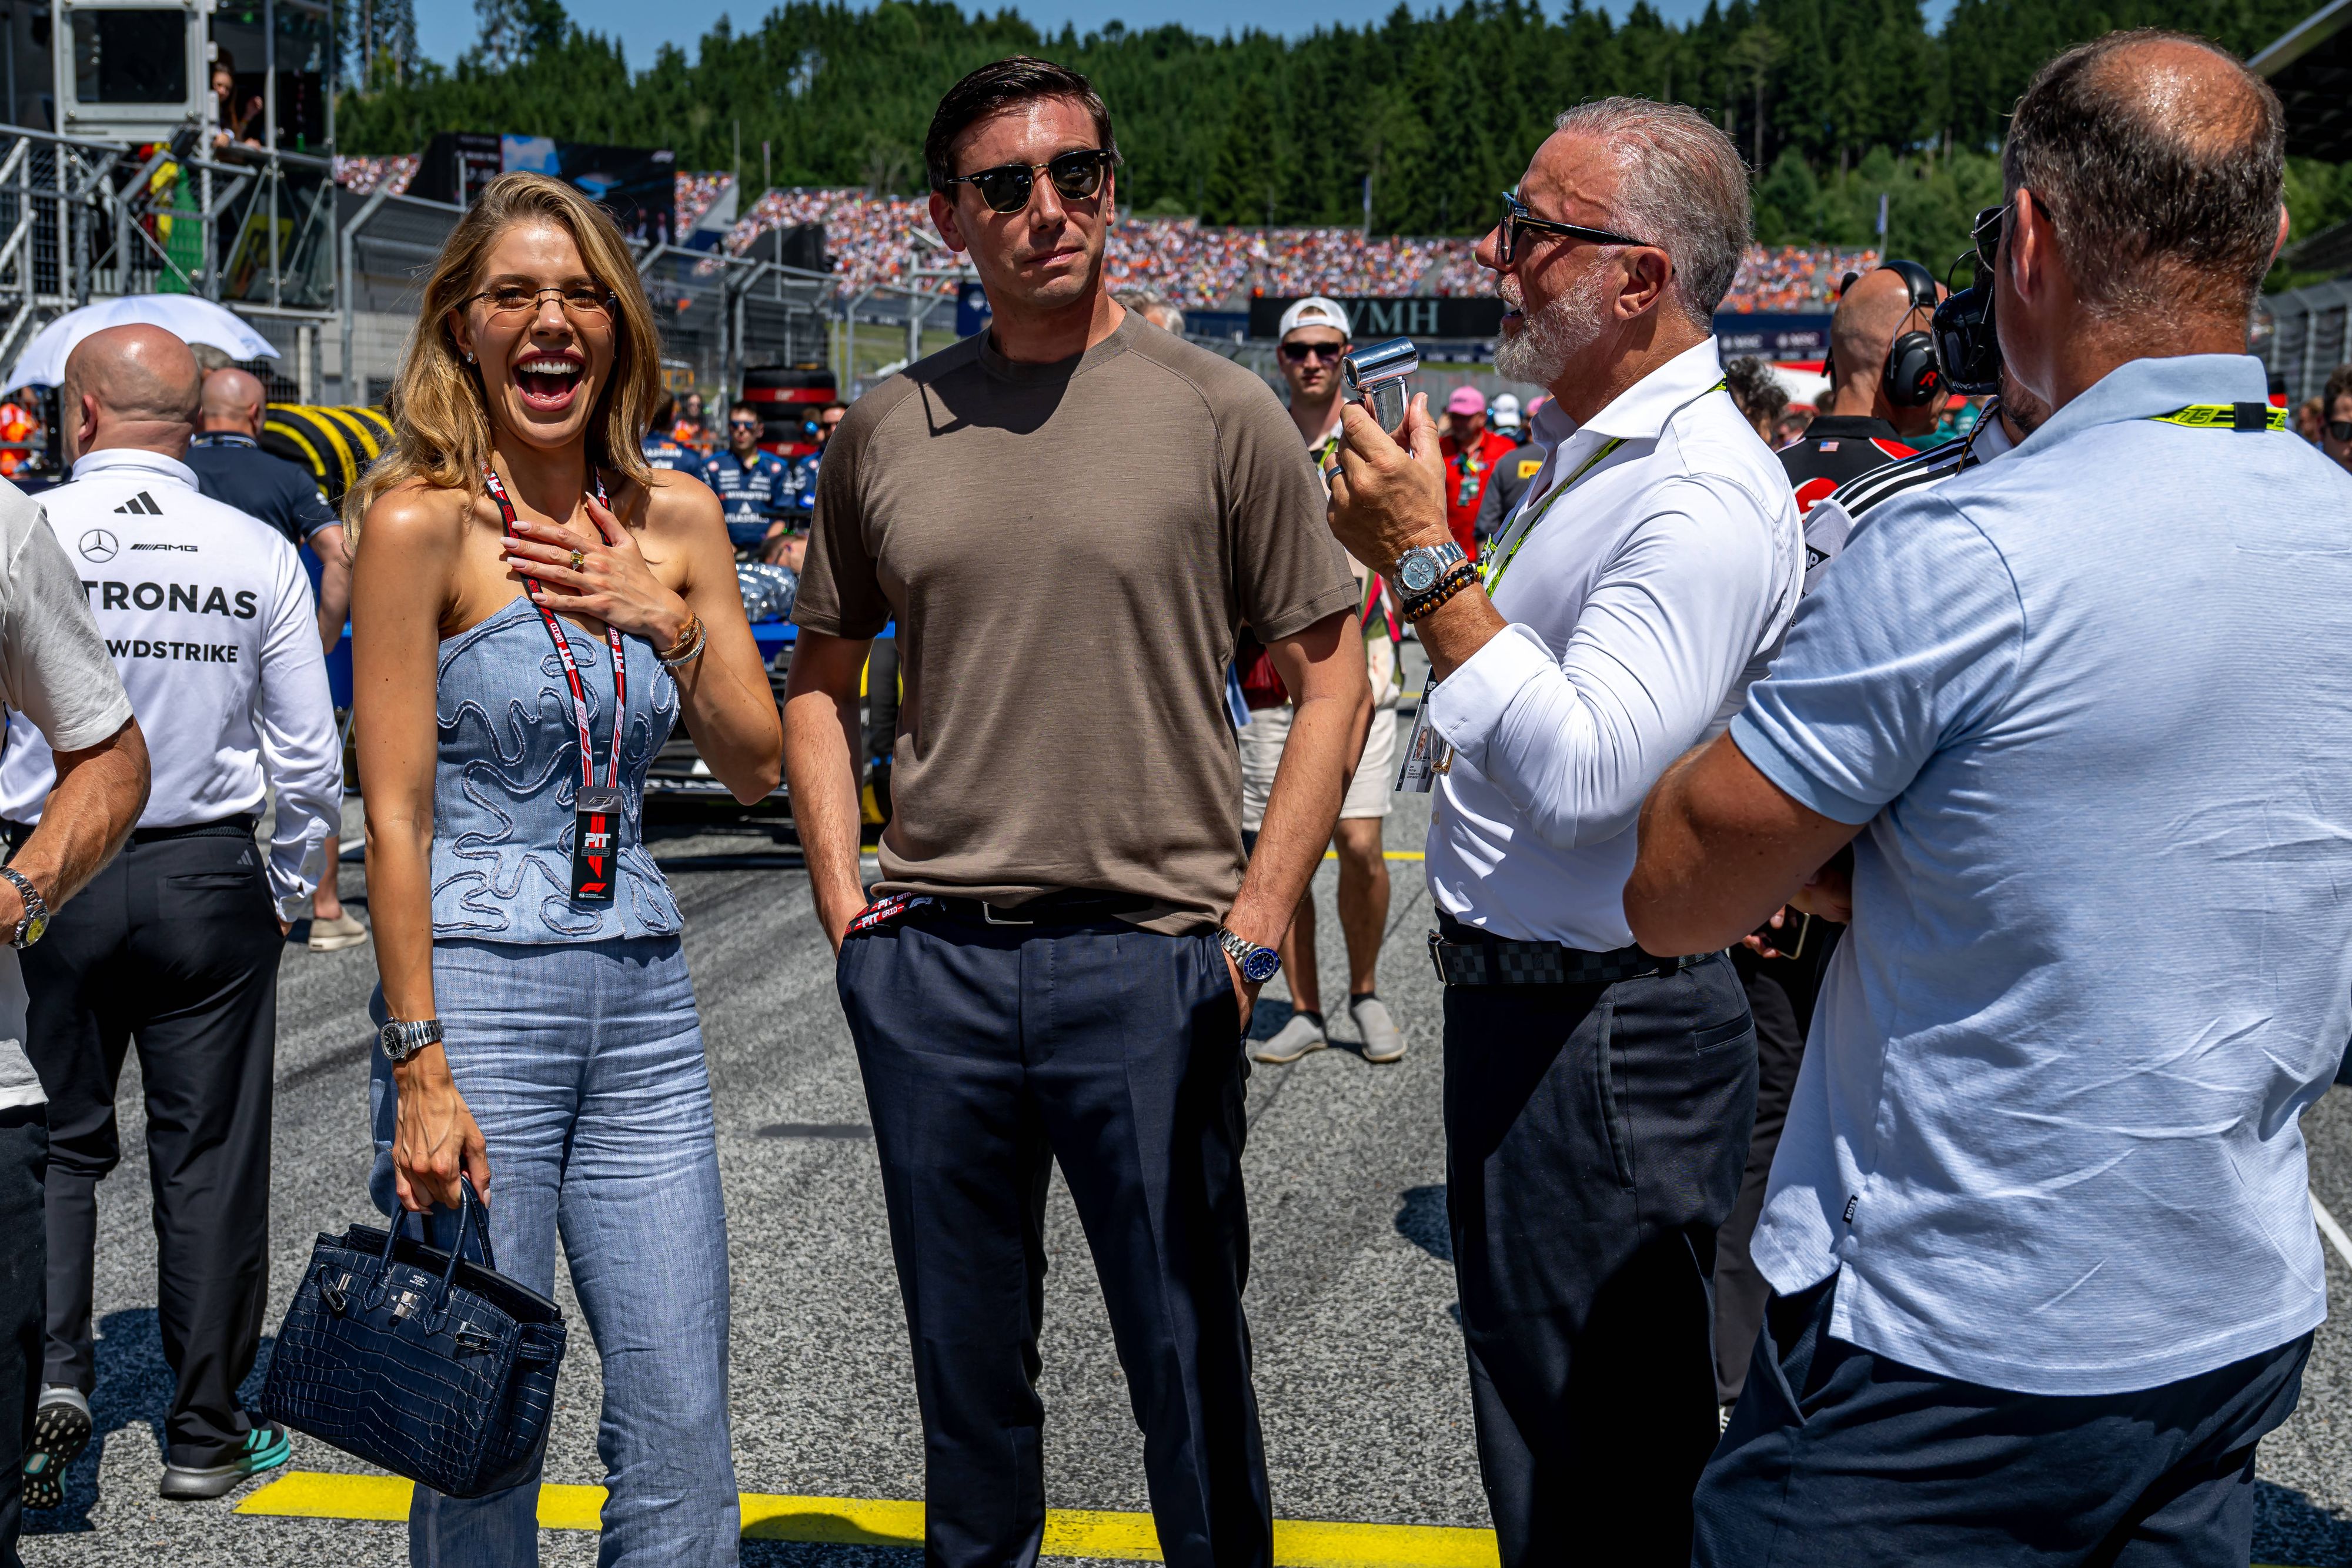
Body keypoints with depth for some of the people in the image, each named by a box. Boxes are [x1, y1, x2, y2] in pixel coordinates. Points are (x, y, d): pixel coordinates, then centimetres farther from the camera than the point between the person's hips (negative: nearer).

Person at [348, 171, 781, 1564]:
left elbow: (757, 769, 10)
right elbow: (397, 815, -10)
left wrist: (669, 618, -5)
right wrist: (419, 1066, -14)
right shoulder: (420, 521, -7)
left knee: (685, 1433, 9)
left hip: (644, 993, 5)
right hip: (479, 987, -5)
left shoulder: (676, 516, 8)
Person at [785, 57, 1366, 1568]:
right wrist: (843, 899, 6)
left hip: (1154, 959, -3)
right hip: (930, 961, 3)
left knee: (1190, 1362, 7)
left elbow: (1334, 671, 0)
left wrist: (1258, 922, -7)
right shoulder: (886, 430, 7)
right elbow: (820, 676, 17)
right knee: (967, 1365, 17)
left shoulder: (1221, 410, -3)